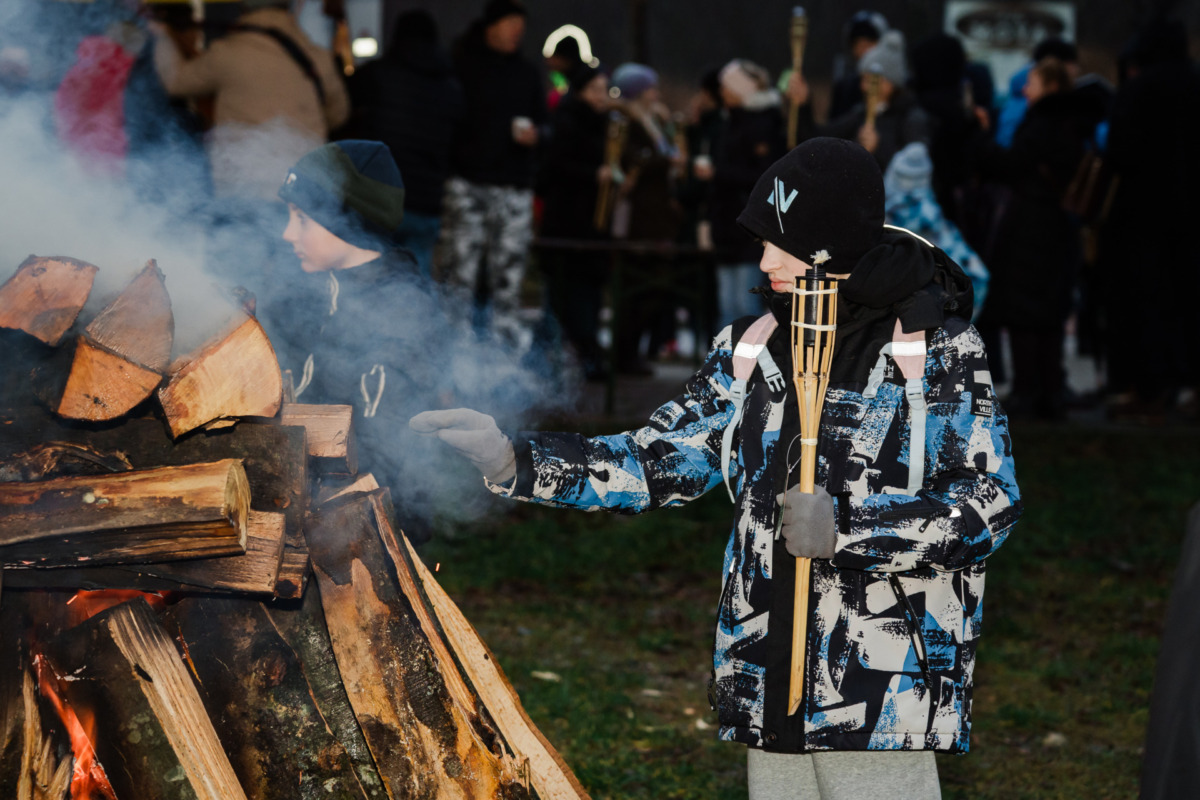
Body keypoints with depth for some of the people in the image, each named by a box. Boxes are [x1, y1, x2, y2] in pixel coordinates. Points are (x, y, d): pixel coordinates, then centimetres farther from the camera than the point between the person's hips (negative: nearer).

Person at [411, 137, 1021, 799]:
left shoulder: (937, 352, -7)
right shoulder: (751, 350, 8)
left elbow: (991, 507, -10)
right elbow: (652, 464, 9)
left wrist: (846, 527, -19)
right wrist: (514, 459, -3)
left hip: (884, 692, -5)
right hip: (770, 690, 5)